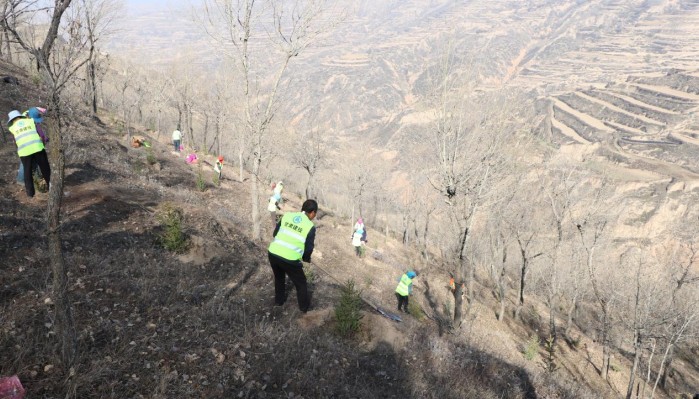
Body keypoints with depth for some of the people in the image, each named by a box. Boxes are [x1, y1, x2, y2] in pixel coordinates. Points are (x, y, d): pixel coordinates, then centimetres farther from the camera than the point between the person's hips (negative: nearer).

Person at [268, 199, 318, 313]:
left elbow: (275, 233, 13)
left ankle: (279, 300, 48)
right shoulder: (310, 226, -5)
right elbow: (308, 249, -2)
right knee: (300, 283, 20)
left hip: (272, 253, 5)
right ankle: (304, 307, 34)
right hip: (289, 260, -5)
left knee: (279, 277, 33)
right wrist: (306, 259, 19)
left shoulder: (287, 215, 8)